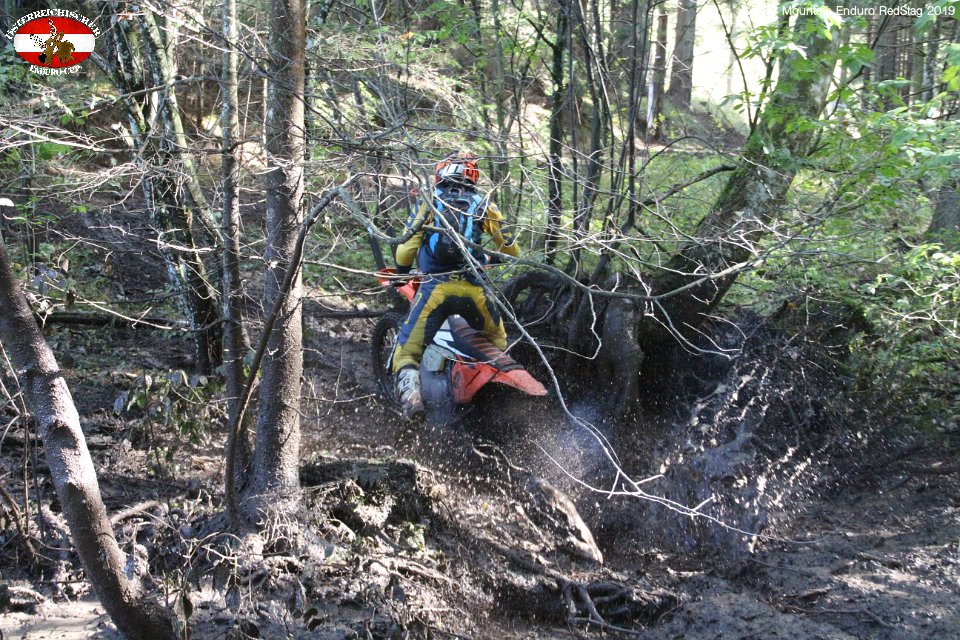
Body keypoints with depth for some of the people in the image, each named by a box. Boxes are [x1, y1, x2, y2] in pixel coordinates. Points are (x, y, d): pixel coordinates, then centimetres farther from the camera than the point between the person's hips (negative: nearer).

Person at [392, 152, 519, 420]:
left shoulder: (427, 203, 11)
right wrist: (499, 256, 38)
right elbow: (510, 248, 14)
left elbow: (407, 247, 2)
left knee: (407, 350, 2)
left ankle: (410, 395, -23)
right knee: (497, 341, 29)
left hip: (434, 286, -1)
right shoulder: (484, 205, 14)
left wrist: (401, 272, 22)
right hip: (473, 288, 2)